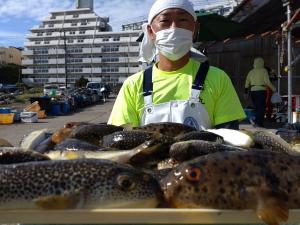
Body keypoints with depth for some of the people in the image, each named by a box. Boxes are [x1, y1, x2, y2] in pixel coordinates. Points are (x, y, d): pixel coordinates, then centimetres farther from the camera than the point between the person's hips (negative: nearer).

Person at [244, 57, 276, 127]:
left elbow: (247, 83, 12)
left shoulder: (251, 72, 12)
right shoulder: (263, 70, -2)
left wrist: (246, 92, 19)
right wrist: (273, 88, 4)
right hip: (261, 91, -5)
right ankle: (258, 123, -13)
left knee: (256, 108, 13)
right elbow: (267, 81, -8)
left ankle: (257, 122, 16)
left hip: (252, 91, 6)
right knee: (261, 107, -5)